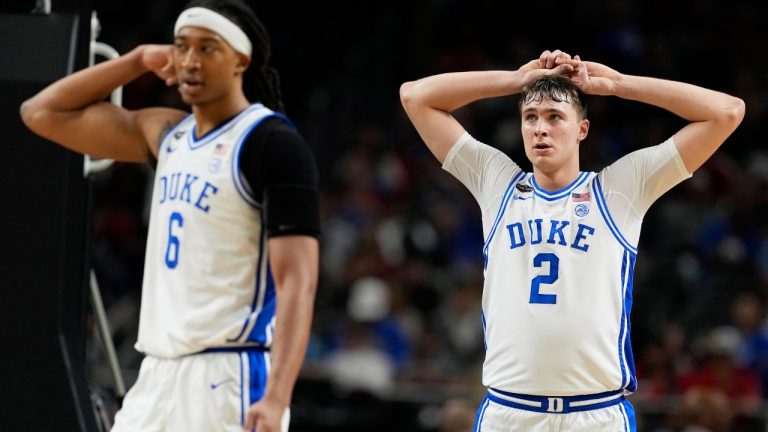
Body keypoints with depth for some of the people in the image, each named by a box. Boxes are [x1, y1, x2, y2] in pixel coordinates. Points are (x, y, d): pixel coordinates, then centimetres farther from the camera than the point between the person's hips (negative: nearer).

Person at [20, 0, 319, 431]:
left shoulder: (273, 144, -10)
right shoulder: (168, 134, 13)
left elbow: (297, 282, -17)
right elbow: (43, 113, 22)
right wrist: (138, 60, 12)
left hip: (229, 379, -8)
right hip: (159, 376, 8)